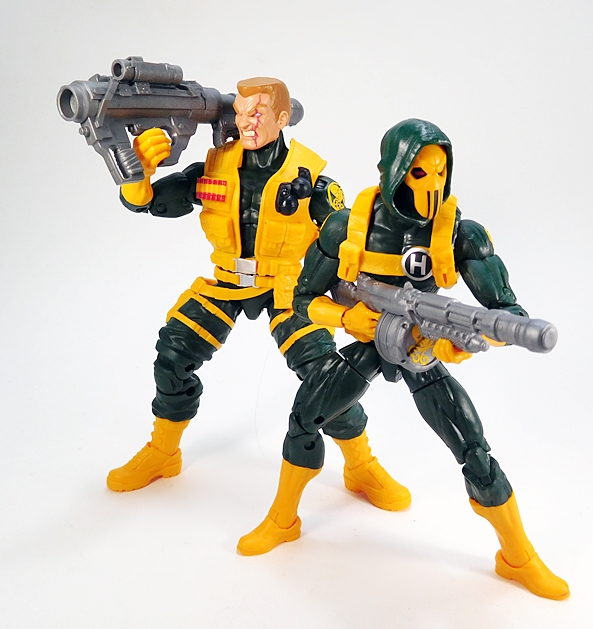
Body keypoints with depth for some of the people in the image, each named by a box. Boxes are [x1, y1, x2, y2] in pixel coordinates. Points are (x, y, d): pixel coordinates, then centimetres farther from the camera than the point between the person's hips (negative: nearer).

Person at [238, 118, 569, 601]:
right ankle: (282, 520, 19)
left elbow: (510, 312, -23)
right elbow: (304, 299, -9)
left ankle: (519, 559, 18)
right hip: (365, 344, 1)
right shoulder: (348, 227, -19)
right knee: (304, 417, -8)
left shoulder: (461, 234, -22)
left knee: (475, 452, -6)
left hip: (424, 352, -1)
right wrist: (345, 316, -29)